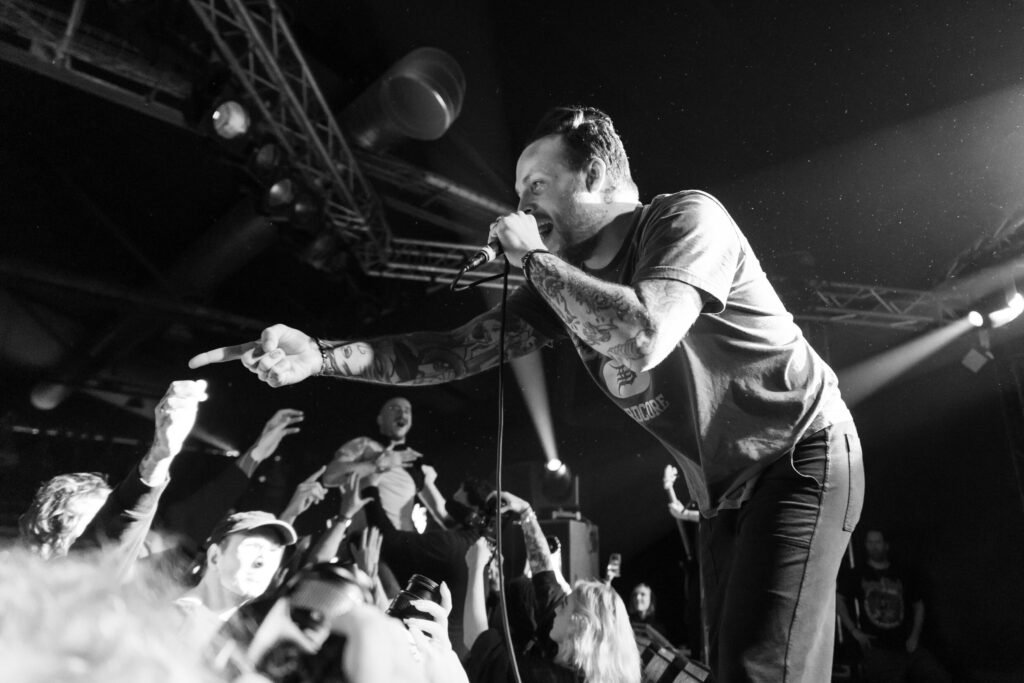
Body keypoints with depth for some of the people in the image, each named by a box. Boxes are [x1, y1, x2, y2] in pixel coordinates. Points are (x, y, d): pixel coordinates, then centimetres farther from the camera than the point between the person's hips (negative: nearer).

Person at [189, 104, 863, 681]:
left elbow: (642, 339, -36)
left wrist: (533, 257, -23)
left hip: (803, 455, -7)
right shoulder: (560, 277, 2)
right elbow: (459, 350, -2)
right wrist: (322, 355, -13)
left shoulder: (687, 216, -18)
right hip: (725, 491, 7)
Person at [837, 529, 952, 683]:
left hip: (906, 645, 3)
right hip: (876, 648, -2)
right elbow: (839, 600, 3)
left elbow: (918, 605, 18)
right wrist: (855, 631, -4)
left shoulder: (900, 574, 13)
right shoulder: (856, 575, 7)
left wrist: (915, 636, 7)